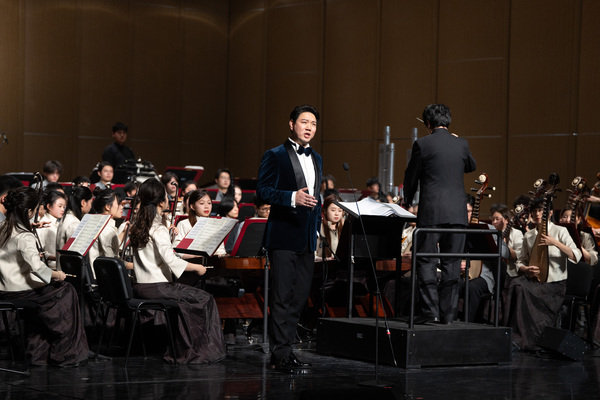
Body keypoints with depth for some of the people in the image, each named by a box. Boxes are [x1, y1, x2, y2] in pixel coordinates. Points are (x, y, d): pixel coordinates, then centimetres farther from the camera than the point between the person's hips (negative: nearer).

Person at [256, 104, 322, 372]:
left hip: (307, 239, 8)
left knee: (300, 295, 8)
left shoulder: (316, 159, 19)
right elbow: (262, 190, -12)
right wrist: (292, 198, -25)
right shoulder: (275, 156, -4)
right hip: (283, 236, -7)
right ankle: (280, 353, -4)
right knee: (283, 296, -7)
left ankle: (284, 348, 16)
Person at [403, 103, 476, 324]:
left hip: (431, 211, -4)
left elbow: (411, 178, 4)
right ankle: (448, 313, 7)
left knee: (426, 262, 2)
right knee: (452, 264, 7)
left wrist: (407, 202, 20)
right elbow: (471, 166, 27)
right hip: (457, 212, 4)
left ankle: (431, 310, -5)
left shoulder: (422, 144, -4)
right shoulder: (461, 144, 6)